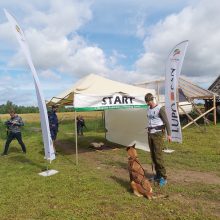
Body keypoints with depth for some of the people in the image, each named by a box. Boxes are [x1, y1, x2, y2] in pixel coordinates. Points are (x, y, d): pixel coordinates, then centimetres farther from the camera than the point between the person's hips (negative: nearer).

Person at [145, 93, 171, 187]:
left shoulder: (160, 108, -11)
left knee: (158, 155, -11)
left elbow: (166, 122, -12)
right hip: (150, 134, 8)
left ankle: (163, 177, -2)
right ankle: (158, 175, 20)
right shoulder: (148, 109, 12)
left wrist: (169, 134, -17)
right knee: (153, 156, 9)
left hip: (158, 134, -7)